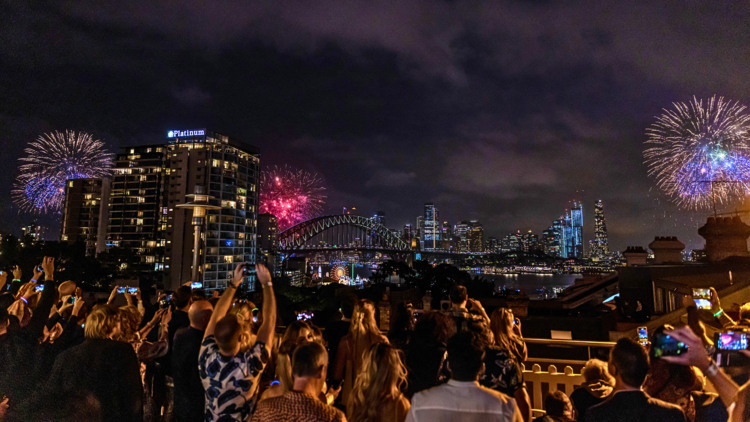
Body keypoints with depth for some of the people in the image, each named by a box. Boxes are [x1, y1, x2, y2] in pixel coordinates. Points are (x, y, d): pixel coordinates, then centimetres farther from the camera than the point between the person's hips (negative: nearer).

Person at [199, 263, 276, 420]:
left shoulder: (207, 357, -26)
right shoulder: (249, 364, -35)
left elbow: (216, 315, -13)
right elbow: (269, 322, -27)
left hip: (211, 418, 4)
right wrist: (267, 283, -21)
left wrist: (234, 283, -9)